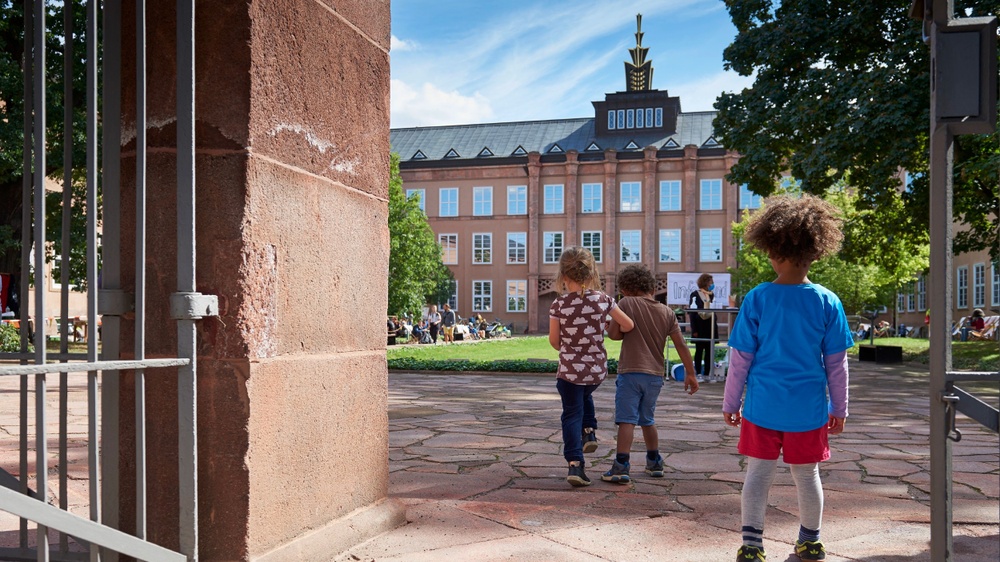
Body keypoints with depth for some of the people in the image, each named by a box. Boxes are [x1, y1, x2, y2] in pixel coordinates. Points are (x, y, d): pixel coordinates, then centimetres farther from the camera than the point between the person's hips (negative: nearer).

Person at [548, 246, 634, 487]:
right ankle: (589, 432, 20)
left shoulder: (559, 304, -12)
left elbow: (554, 340, -3)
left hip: (569, 370, -3)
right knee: (585, 396, 34)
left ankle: (575, 465, -3)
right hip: (597, 369, 3)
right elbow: (628, 325, 2)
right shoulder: (603, 299, -6)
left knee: (572, 414, 6)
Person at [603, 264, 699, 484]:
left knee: (626, 420, -6)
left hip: (631, 372, -5)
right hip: (655, 375, 5)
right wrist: (690, 373, 11)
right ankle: (654, 463, 30)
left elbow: (613, 334, -9)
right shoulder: (667, 312, 7)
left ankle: (621, 467, -12)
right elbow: (681, 344, 6)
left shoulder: (626, 304, -6)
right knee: (647, 420, 21)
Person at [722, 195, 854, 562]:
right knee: (807, 475, 16)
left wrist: (731, 403, 5)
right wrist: (839, 408, 11)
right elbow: (836, 363, 0)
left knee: (758, 474, 10)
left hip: (762, 407, -1)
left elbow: (741, 359, -5)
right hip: (808, 408, 1)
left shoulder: (756, 300, -9)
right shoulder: (828, 303, -6)